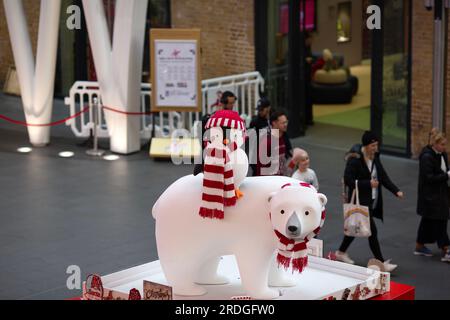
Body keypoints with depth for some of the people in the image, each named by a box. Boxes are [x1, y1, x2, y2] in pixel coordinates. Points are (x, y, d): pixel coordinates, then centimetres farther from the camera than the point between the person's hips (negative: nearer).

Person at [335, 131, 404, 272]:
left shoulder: (375, 157, 7)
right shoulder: (355, 160, -18)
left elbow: (383, 177, 7)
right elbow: (348, 180, -22)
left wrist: (396, 191, -6)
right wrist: (368, 183, -25)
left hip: (372, 201, 8)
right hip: (360, 202, -8)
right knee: (372, 231, -7)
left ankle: (341, 252, 37)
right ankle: (381, 263, -3)